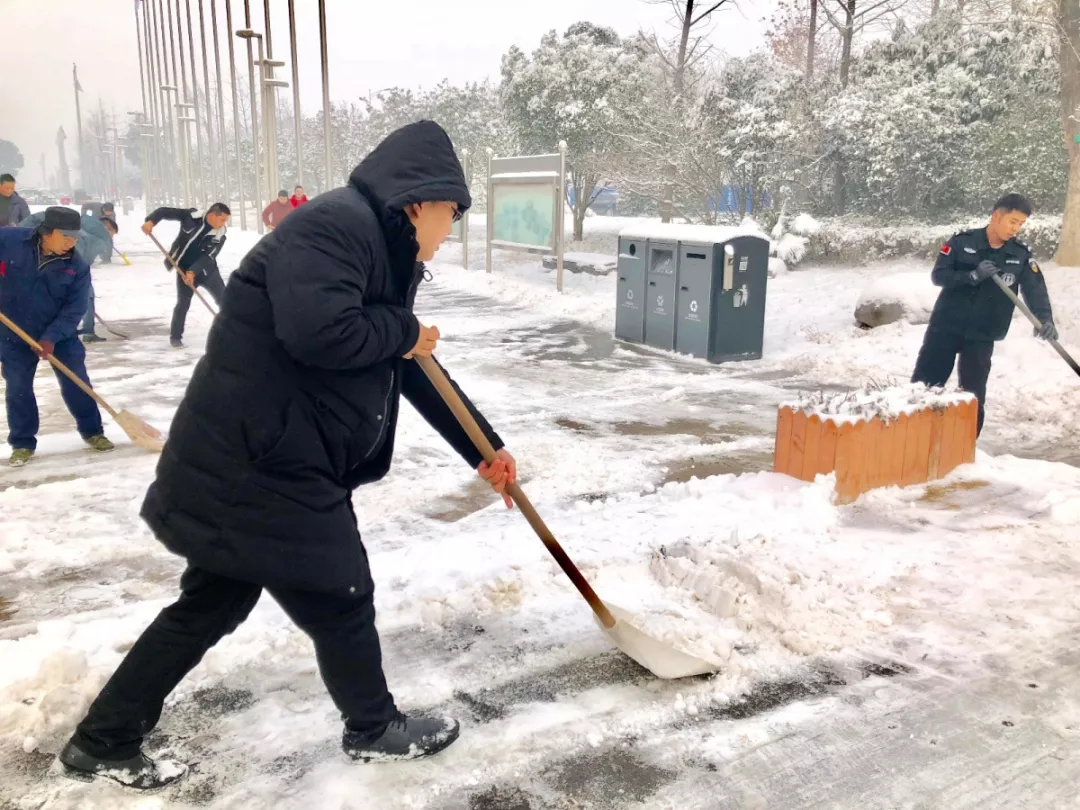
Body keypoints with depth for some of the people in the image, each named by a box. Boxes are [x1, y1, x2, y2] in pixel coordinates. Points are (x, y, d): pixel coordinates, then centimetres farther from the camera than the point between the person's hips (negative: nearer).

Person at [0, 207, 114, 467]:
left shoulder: (78, 267, -14)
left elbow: (74, 309, -14)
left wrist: (51, 337, -24)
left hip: (60, 335, 0)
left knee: (76, 383, 3)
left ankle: (92, 431, 22)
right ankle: (23, 443, 21)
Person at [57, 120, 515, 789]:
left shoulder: (383, 257, 16)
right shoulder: (335, 225, -16)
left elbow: (417, 374, 21)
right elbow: (317, 331, -32)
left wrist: (484, 448, 24)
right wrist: (403, 330, -13)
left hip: (255, 463, 11)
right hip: (253, 464, -11)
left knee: (214, 602, 21)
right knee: (340, 599, 7)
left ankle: (104, 741, 36)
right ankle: (375, 729, 32)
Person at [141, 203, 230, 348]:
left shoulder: (219, 235, -13)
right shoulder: (191, 216, -16)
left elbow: (208, 256, -21)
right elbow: (165, 211, -12)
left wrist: (193, 271, -33)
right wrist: (151, 221, -30)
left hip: (207, 269, 3)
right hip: (185, 268, -2)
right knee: (183, 303, -7)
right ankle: (175, 336, 9)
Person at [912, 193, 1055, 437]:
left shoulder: (1022, 254, 0)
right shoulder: (963, 241, -6)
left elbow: (1036, 288, -10)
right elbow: (938, 275, -10)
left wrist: (1045, 318, -28)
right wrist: (973, 276, -26)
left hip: (982, 335, 2)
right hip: (945, 326, -1)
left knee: (973, 394, 3)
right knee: (923, 384, 3)